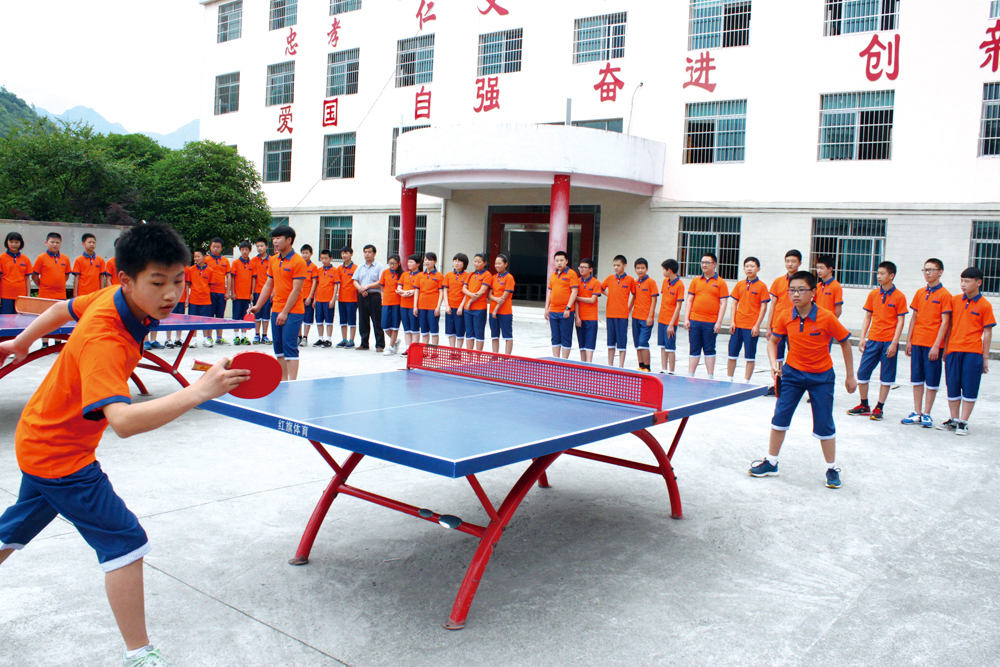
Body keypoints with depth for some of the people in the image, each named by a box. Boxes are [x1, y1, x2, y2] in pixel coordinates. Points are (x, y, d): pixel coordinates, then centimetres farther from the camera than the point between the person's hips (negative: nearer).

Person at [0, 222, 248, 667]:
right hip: (59, 456, -9)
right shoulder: (104, 341, -36)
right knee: (124, 541, -9)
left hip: (39, 442, 10)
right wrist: (198, 392, -62)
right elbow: (123, 421, -50)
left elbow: (64, 308, 12)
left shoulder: (115, 299, -9)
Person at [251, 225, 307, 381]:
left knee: (290, 346, -9)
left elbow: (296, 290, -14)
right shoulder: (273, 260, 12)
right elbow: (268, 285, 19)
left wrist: (285, 312, -16)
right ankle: (282, 380, 16)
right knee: (278, 346, 9)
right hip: (276, 310, 7)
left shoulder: (298, 262, -11)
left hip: (293, 311, -7)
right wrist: (257, 306, 14)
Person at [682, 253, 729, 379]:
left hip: (711, 323, -2)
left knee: (709, 350, 5)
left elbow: (723, 304, -2)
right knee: (694, 350, 6)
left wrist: (719, 322, -9)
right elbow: (689, 301, 10)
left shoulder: (720, 282, 1)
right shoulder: (695, 281, 10)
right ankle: (690, 376, 9)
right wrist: (686, 318, 2)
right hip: (694, 321, 3)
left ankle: (710, 377, 12)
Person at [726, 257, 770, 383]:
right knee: (732, 354, 8)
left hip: (752, 327, -4)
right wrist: (732, 321, 1)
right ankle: (729, 379, 18)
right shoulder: (739, 285, 8)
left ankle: (746, 382, 10)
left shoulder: (761, 286, -3)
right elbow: (734, 304, 10)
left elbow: (763, 307, -4)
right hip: (737, 325, 4)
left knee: (750, 356, 2)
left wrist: (757, 325, -10)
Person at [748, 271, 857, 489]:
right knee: (779, 418, 3)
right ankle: (771, 463, 17)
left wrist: (850, 376, -1)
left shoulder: (827, 318, -18)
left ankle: (832, 469, 19)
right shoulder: (785, 318, -9)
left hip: (822, 376, -3)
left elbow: (845, 343, -5)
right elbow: (773, 341, 7)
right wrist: (773, 363, -12)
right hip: (793, 373, 3)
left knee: (824, 424, 2)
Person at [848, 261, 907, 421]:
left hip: (889, 342, -4)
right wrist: (862, 338, 4)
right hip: (873, 340, 4)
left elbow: (900, 321, -6)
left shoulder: (899, 297, -5)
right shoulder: (873, 294, 6)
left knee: (886, 377, 4)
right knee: (862, 372, 3)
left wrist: (894, 343, -12)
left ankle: (879, 408, 12)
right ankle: (864, 405, 17)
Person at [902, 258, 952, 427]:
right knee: (917, 379, 8)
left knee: (931, 381, 2)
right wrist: (908, 340, 8)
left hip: (933, 345, -5)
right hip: (917, 343, 5)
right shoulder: (920, 293, 10)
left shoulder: (944, 295, -6)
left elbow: (945, 322, -9)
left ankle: (926, 414, 9)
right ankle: (917, 413, 15)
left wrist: (937, 345, -14)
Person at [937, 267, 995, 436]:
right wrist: (945, 349, 9)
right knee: (952, 387, 7)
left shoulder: (985, 305, -2)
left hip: (973, 352, -3)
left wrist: (985, 357, -3)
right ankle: (954, 420, 19)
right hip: (953, 350, 3)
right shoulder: (955, 300, 7)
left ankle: (963, 422, 6)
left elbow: (987, 333, -1)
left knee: (969, 388, 0)